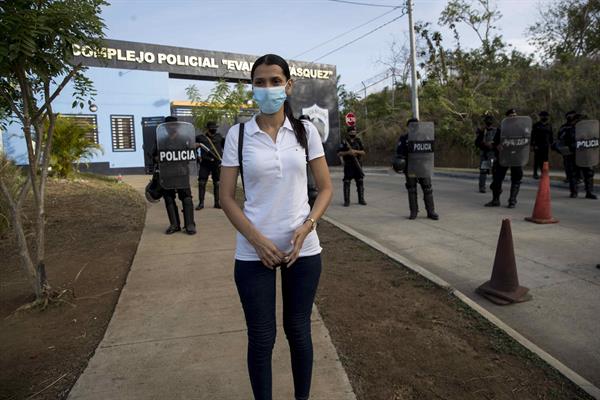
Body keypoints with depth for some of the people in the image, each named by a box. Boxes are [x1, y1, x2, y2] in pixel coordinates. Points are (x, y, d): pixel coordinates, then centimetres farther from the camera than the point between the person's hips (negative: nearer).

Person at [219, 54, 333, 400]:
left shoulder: (306, 131, 1)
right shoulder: (238, 134, -2)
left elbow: (326, 188, 4)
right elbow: (227, 197, -2)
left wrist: (306, 227, -12)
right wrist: (257, 239, -13)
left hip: (303, 248, 1)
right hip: (254, 251, -1)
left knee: (298, 330, 15)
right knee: (261, 337, 9)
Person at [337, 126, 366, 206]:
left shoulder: (358, 141, 9)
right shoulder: (344, 142, 0)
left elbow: (363, 152, 5)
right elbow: (339, 154, -4)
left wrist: (355, 151, -12)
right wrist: (347, 152, -17)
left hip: (357, 165, 3)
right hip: (348, 165, -3)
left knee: (360, 182, 6)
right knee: (347, 183, -3)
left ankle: (361, 199, 15)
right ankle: (346, 201, 3)